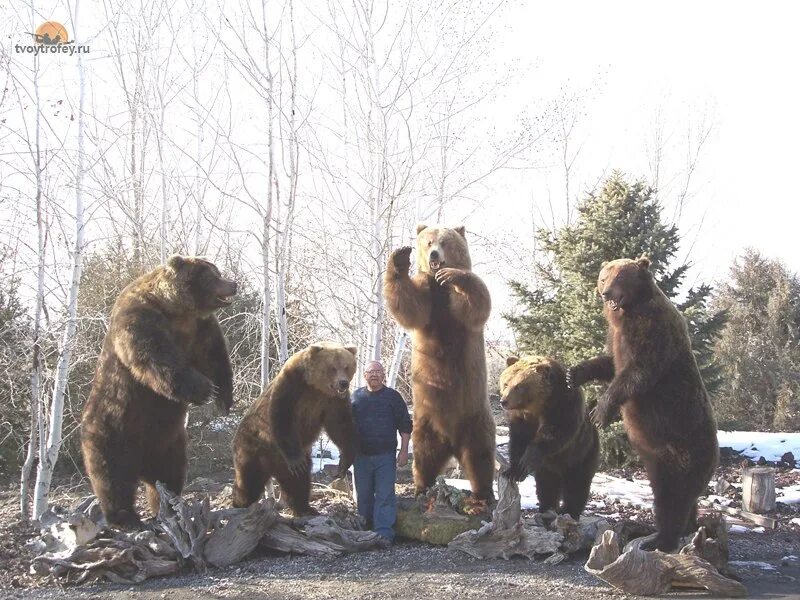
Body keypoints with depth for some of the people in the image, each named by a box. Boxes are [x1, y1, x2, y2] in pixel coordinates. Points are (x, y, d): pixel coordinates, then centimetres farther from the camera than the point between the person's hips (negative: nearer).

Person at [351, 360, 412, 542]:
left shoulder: (392, 396, 3)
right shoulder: (356, 396, 10)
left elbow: (405, 426, 4)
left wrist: (404, 451, -3)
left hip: (385, 455, -3)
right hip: (361, 456, 3)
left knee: (385, 496, -7)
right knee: (363, 497, 8)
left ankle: (384, 533, -9)